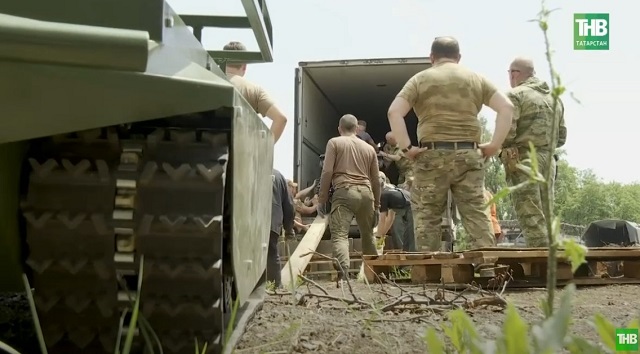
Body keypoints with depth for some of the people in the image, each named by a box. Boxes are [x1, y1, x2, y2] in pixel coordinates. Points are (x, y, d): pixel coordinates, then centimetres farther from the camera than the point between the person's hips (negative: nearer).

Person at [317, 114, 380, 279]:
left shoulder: (334, 142, 9)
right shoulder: (369, 148, 21)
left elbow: (327, 172, -1)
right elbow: (375, 180, 22)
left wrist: (322, 199, 3)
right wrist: (376, 205, 28)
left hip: (344, 192, -4)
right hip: (366, 192, 4)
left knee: (340, 234, -12)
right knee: (368, 235, 18)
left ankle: (342, 272, -31)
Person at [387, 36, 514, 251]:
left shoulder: (420, 79, 7)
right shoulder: (476, 79, 14)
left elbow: (394, 112, -6)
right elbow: (506, 107, 5)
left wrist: (406, 147, -4)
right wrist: (495, 145, 4)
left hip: (432, 156, -2)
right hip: (469, 156, 2)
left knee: (427, 218, 3)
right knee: (477, 215, 6)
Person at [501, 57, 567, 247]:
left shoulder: (516, 95, -5)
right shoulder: (554, 98, 18)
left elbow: (506, 132, -15)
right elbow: (561, 138, 18)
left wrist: (499, 147, 3)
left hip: (523, 160, -7)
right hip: (548, 160, 7)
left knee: (530, 214, -8)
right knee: (546, 213, 10)